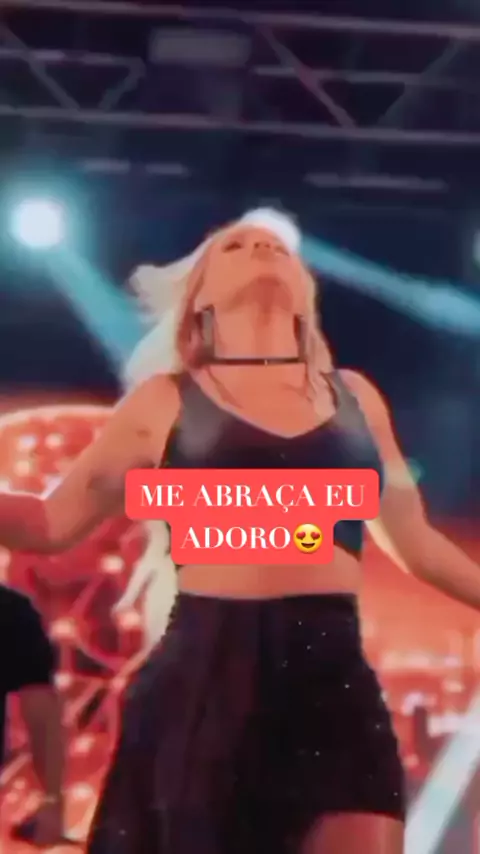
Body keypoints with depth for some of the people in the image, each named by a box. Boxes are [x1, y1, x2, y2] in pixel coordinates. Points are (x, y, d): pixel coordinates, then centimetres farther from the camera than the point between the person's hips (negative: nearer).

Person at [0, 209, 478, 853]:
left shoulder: (353, 395, 13)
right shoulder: (166, 401, 7)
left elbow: (417, 544, 21)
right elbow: (53, 523, 6)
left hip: (335, 676, 2)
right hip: (207, 672, -1)